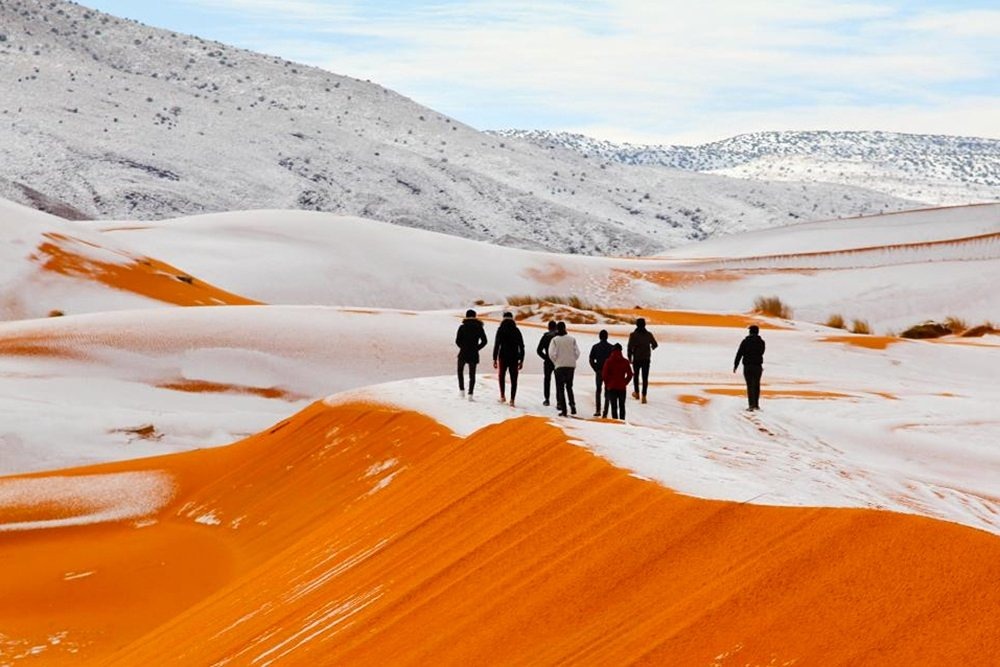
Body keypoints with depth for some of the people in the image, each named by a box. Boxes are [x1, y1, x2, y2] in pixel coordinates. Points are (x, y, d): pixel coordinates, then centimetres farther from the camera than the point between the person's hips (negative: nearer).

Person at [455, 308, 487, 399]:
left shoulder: (462, 327, -6)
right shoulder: (479, 327, 0)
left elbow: (457, 341, -8)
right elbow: (484, 341, -2)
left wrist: (463, 347, 9)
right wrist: (476, 348, 7)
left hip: (463, 354, -1)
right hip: (474, 354, 1)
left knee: (460, 371, 22)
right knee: (472, 375, 8)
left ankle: (462, 390, 12)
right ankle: (470, 394, -3)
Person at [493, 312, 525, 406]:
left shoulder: (500, 330, -4)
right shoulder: (516, 330, 5)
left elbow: (496, 345, -8)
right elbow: (521, 346, 5)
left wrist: (494, 359, -5)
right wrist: (521, 360, 11)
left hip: (503, 357, -1)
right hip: (514, 358, 1)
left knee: (502, 376, 20)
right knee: (513, 379, 6)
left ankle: (502, 396, 11)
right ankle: (512, 400, -1)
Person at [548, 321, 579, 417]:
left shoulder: (555, 340, -8)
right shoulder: (572, 339, 0)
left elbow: (552, 354, -13)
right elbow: (577, 352, -1)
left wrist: (556, 362, 4)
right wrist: (572, 360, 13)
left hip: (560, 366, -3)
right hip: (571, 366, 3)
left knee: (560, 388, 5)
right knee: (569, 386, 20)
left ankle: (563, 410, -1)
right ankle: (572, 405, 6)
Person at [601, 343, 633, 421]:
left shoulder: (609, 361, -8)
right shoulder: (625, 361, -1)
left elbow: (604, 374, -8)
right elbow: (629, 375, 0)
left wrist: (607, 383, 7)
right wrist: (624, 383, 13)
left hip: (611, 387, -2)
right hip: (622, 387, 2)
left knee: (614, 406, 2)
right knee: (622, 406, 14)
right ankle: (622, 421, 16)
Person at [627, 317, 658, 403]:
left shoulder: (633, 335, -11)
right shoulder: (649, 334, -4)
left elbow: (630, 347, -12)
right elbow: (655, 344, 7)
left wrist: (629, 358, -1)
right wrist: (652, 347, 31)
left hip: (636, 359, -1)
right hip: (646, 359, 1)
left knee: (636, 375, 21)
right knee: (645, 378, 3)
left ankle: (636, 393, 32)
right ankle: (644, 396, -4)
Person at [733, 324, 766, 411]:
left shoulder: (746, 341, -6)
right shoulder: (761, 342, 2)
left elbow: (739, 354, -7)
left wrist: (735, 365, -3)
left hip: (747, 366, -2)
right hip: (758, 366, 2)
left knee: (750, 385, -3)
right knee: (756, 385, 15)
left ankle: (751, 405, -13)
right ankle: (756, 404, 22)